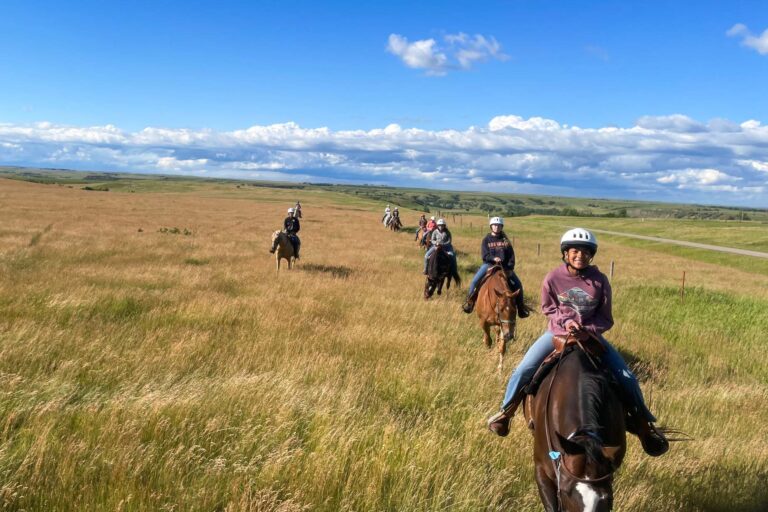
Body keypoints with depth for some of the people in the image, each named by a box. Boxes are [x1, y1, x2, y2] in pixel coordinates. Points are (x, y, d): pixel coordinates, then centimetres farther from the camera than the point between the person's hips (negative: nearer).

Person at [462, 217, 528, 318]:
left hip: (504, 267, 2)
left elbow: (511, 255, 3)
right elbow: (484, 255, -7)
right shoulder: (486, 240, 1)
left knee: (517, 283, -7)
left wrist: (510, 268, -10)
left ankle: (520, 307, 7)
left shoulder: (505, 240, 7)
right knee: (475, 281, -21)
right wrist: (493, 258, -27)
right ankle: (469, 301, -6)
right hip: (489, 264, -2)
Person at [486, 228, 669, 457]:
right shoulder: (553, 279, -13)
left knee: (627, 378, -6)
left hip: (591, 334, 1)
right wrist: (566, 321, -17)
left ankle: (644, 426, 14)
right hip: (557, 332, 0)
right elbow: (548, 308, 1)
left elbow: (605, 319, -6)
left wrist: (584, 330, -22)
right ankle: (506, 412, 12)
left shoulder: (600, 281, -12)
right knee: (523, 371, -14)